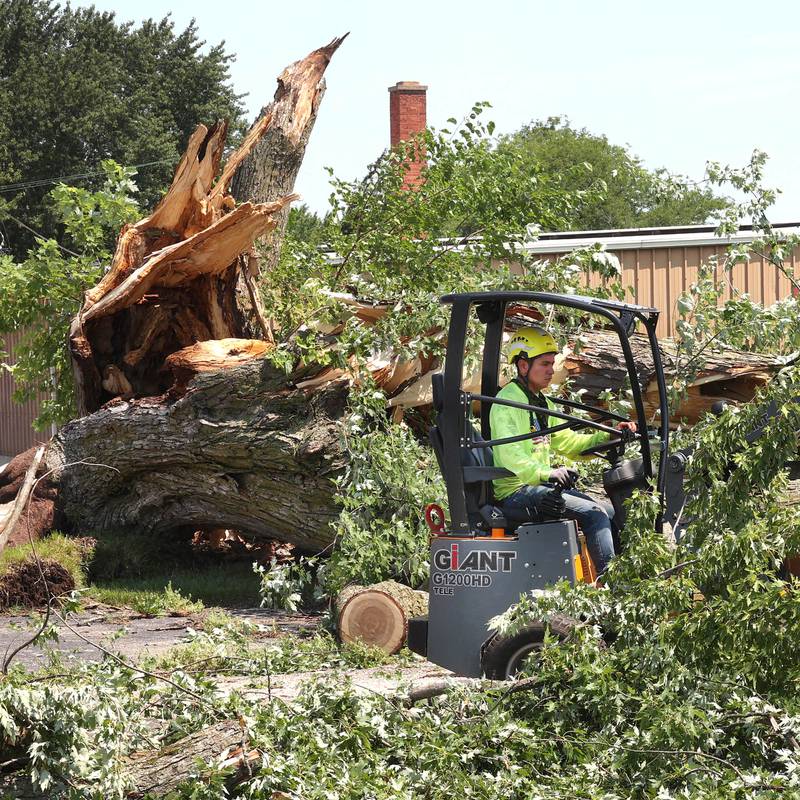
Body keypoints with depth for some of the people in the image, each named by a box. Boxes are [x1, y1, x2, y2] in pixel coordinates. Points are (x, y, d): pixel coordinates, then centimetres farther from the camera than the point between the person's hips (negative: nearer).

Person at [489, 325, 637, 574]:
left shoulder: (541, 403, 20)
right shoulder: (507, 402, -12)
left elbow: (567, 442, 23)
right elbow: (510, 456, -27)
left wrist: (609, 436, 10)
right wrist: (547, 474, -43)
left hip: (541, 487, 10)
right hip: (516, 492, -10)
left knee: (611, 511, 5)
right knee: (594, 513, -21)